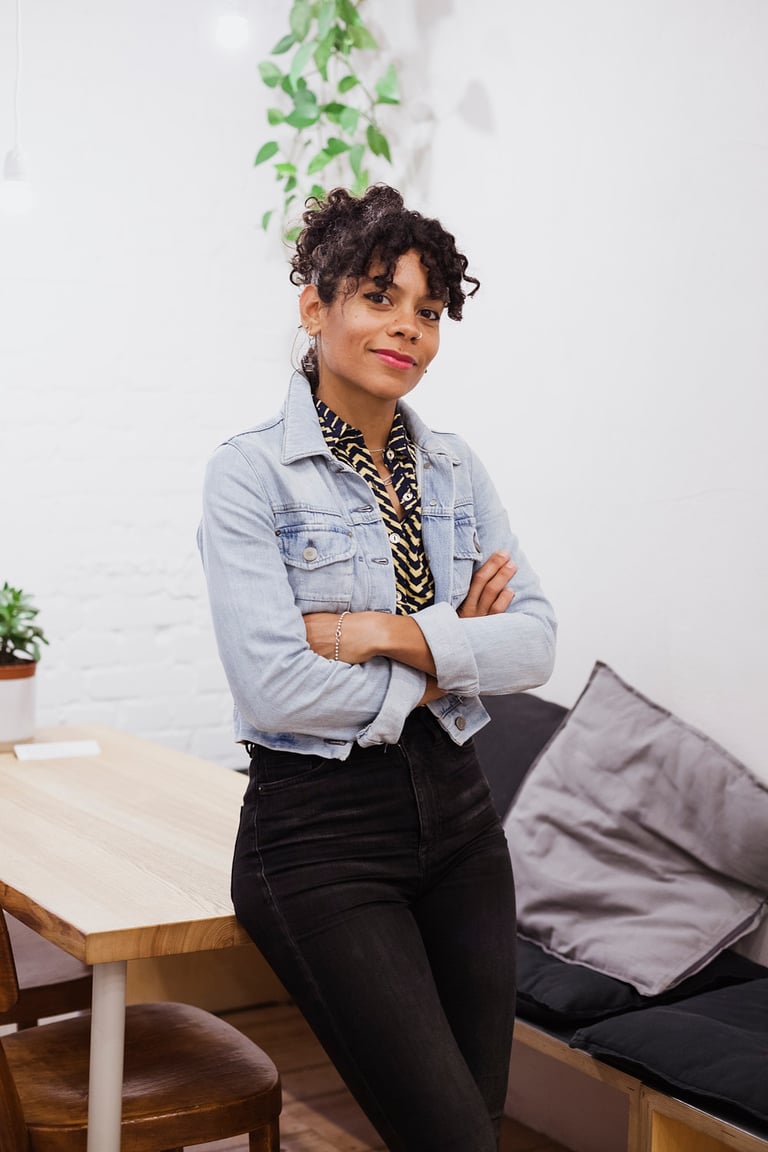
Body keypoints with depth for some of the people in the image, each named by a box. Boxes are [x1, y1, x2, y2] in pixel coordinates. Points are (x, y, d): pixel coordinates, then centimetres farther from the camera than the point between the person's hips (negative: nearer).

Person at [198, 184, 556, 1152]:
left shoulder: (454, 468, 8)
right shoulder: (250, 473, -9)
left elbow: (535, 642, -2)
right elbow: (275, 688, -19)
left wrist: (388, 634, -15)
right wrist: (447, 657, -9)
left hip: (456, 813, 6)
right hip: (320, 828, -6)